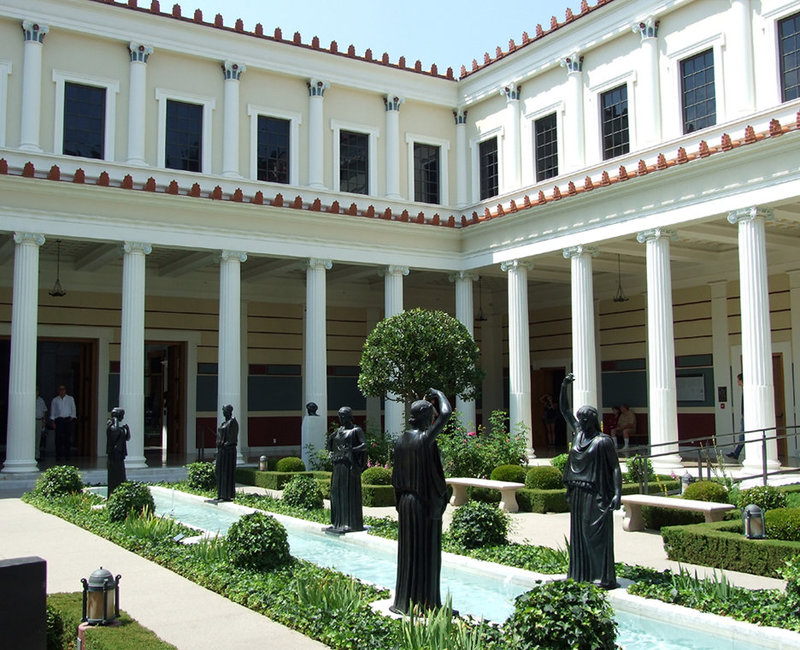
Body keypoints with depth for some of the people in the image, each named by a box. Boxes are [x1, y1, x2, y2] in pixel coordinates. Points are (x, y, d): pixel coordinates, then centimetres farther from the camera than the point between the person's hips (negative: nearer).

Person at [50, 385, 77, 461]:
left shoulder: (70, 399, 11)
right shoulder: (55, 400, 12)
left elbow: (73, 409, 9)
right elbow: (52, 411, 12)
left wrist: (72, 418, -2)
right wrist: (53, 421, 3)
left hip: (68, 420, 0)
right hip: (59, 420, 0)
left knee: (68, 438, -4)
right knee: (59, 438, -4)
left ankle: (67, 455, 1)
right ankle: (59, 455, -1)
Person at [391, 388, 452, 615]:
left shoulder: (401, 440, 3)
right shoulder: (426, 438, -16)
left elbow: (396, 475, 9)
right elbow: (446, 413, -10)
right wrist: (438, 394, 8)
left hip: (406, 502, 6)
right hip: (426, 503, -6)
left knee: (408, 551, 14)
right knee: (427, 553, 2)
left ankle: (405, 600, 22)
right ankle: (425, 603, 9)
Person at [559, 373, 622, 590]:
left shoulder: (604, 441, -8)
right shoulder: (578, 433, 10)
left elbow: (615, 468, -10)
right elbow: (565, 411, 14)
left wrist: (617, 493, -19)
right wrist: (564, 386, 4)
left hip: (596, 496, -7)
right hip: (577, 494, 7)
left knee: (596, 535, -7)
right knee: (578, 534, 10)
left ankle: (604, 577, -2)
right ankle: (581, 574, 18)